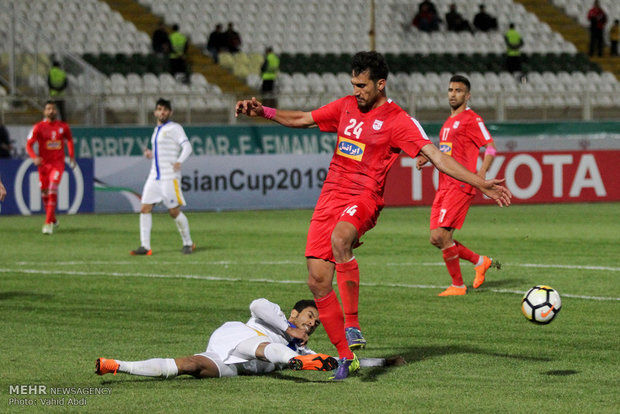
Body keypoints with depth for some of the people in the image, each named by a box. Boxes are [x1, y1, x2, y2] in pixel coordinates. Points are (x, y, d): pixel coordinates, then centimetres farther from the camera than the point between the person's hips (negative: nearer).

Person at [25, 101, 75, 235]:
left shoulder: (63, 127, 3)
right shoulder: (38, 127, -4)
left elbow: (69, 140, 22)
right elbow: (29, 144, -7)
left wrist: (72, 156, 15)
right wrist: (34, 157, -24)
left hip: (58, 163, -1)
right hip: (43, 164, 1)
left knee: (53, 190, -18)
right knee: (45, 193, 7)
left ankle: (48, 223, -21)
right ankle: (53, 220, 29)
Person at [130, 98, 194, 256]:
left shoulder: (174, 128, -3)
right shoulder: (157, 130, 19)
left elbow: (187, 147, -16)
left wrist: (179, 161, -32)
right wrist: (150, 154, 9)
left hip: (170, 176, -7)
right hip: (154, 176, 7)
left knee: (174, 211, -5)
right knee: (145, 209, -3)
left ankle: (188, 243, 10)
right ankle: (145, 246, -4)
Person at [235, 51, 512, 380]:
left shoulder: (397, 120, -4)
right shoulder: (346, 107, 14)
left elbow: (437, 158, -10)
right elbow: (302, 119, 25)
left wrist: (480, 183, -19)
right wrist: (262, 112, 13)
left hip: (363, 198, -6)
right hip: (331, 195, 6)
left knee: (340, 239, -39)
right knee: (318, 281, -3)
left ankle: (352, 326, -34)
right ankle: (345, 356, 9)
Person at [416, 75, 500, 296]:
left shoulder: (471, 119, -5)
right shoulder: (449, 121, 22)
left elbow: (491, 147, -12)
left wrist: (482, 173, -27)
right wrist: (428, 158, 16)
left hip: (460, 186, -9)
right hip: (444, 186, 9)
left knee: (440, 235, -15)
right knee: (436, 239, 5)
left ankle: (458, 285, -3)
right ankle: (480, 261, 21)